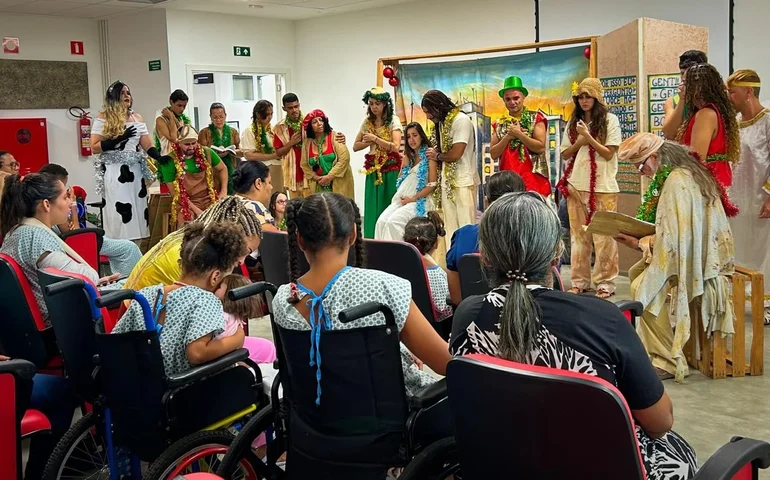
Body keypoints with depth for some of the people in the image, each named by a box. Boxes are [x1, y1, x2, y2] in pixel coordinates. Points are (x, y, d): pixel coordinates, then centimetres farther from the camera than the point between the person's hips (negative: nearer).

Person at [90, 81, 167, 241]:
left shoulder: (137, 118, 12)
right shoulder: (103, 118, -1)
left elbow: (147, 145, 5)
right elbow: (94, 148, -6)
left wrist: (160, 157, -15)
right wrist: (119, 139, -15)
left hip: (135, 171, 4)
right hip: (115, 173, -4)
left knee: (138, 211, 4)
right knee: (119, 216, -6)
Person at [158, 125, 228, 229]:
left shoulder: (206, 153, -2)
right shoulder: (170, 161, -11)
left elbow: (223, 169, 16)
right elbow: (175, 192, -8)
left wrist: (224, 191, 3)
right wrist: (196, 210, -14)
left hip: (209, 200, 3)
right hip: (185, 204, -3)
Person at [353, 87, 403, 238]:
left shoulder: (393, 120, -5)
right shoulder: (367, 121, 8)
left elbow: (396, 147, -15)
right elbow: (356, 146, 9)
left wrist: (375, 138, -13)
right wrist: (370, 141, -8)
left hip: (390, 170, -4)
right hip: (373, 170, 4)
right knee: (373, 209, 3)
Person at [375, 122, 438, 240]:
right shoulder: (409, 155, 19)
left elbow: (432, 184, -7)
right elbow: (400, 178, 12)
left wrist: (413, 199, -11)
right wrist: (407, 158, 5)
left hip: (419, 201, -6)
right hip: (402, 198, 6)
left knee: (393, 222, -29)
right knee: (381, 221, -21)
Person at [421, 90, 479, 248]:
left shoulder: (461, 121, -13)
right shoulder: (442, 122, 14)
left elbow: (455, 154, -19)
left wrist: (437, 155, -2)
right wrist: (434, 152, -7)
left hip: (463, 182, -8)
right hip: (447, 181, 8)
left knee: (465, 226, -6)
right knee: (450, 227, 9)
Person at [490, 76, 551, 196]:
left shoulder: (535, 118, 2)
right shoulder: (499, 123, 12)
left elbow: (540, 147, -9)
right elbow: (493, 154, 5)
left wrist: (518, 134, -12)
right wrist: (508, 137, -8)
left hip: (532, 178, -3)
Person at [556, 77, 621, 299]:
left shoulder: (610, 120, 0)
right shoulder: (573, 123, 13)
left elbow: (609, 154, -6)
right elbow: (564, 155, 11)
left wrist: (589, 137, -13)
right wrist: (579, 142, -6)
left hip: (603, 187, -4)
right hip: (576, 186, 4)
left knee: (603, 236, -3)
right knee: (578, 235, 7)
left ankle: (605, 283, 1)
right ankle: (579, 281, 13)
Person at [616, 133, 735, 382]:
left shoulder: (677, 181, -20)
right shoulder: (683, 174, 11)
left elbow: (675, 237, -23)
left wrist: (639, 243, -9)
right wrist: (639, 239, 8)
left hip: (698, 262, -11)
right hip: (701, 255, 11)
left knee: (644, 288, -21)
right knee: (636, 273, 16)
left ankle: (669, 360, -15)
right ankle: (652, 343, 22)